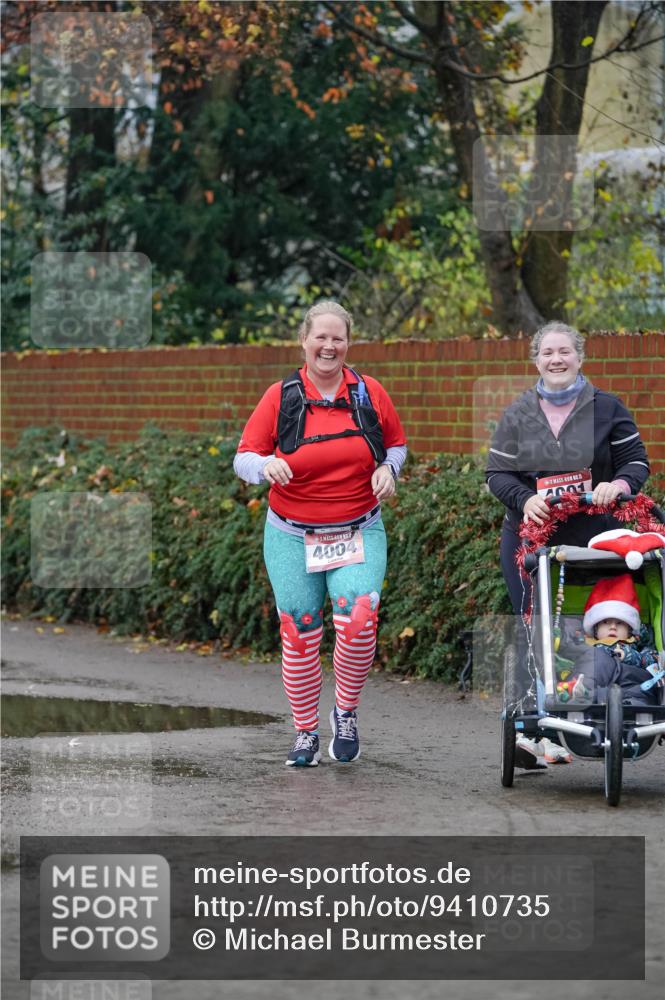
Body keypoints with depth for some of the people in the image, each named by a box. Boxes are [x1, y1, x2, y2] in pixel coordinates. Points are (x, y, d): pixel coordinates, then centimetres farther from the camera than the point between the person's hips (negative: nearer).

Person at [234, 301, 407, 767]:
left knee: (359, 618, -21)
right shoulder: (281, 396, -2)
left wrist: (388, 469, -5)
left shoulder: (371, 393, 2)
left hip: (359, 532, 0)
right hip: (292, 537, 0)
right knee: (299, 634, 2)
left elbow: (397, 444, 16)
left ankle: (346, 712, 2)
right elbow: (244, 457, -1)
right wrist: (266, 466, -24)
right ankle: (305, 733, 18)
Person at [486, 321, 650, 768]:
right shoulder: (517, 415, 11)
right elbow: (497, 473, 7)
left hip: (592, 540, -1)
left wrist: (619, 484, -17)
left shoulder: (607, 409, 6)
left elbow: (637, 461, 6)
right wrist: (525, 499, -13)